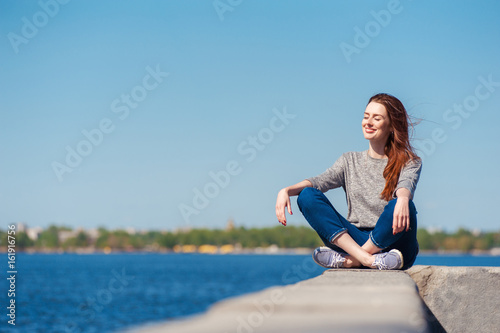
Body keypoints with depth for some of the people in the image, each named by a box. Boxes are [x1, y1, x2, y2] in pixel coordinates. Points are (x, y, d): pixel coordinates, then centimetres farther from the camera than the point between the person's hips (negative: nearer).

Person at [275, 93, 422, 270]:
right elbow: (321, 181, 0)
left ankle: (348, 261, -24)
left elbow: (406, 185, -16)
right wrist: (286, 191, -20)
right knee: (307, 195, -15)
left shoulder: (409, 162, 7)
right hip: (355, 240, 3)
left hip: (392, 244, -3)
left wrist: (403, 198, -42)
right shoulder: (350, 161, 17)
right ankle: (366, 259, -32)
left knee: (401, 207, -35)